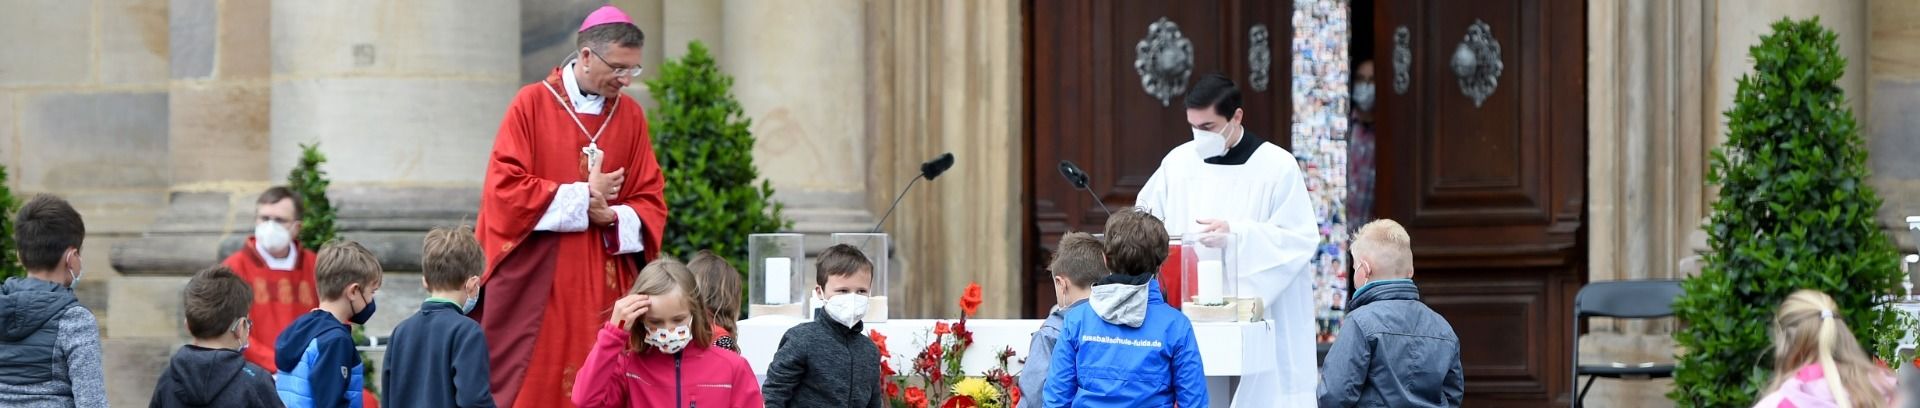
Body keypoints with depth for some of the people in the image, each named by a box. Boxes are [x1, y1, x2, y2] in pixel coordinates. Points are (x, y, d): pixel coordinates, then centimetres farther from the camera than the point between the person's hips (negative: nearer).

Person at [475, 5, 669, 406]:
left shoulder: (631, 116, 8)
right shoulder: (532, 104, -3)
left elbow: (650, 203, 8)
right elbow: (505, 189, -9)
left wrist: (613, 217, -13)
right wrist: (583, 197, -10)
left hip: (604, 289, 3)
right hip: (536, 284, -3)